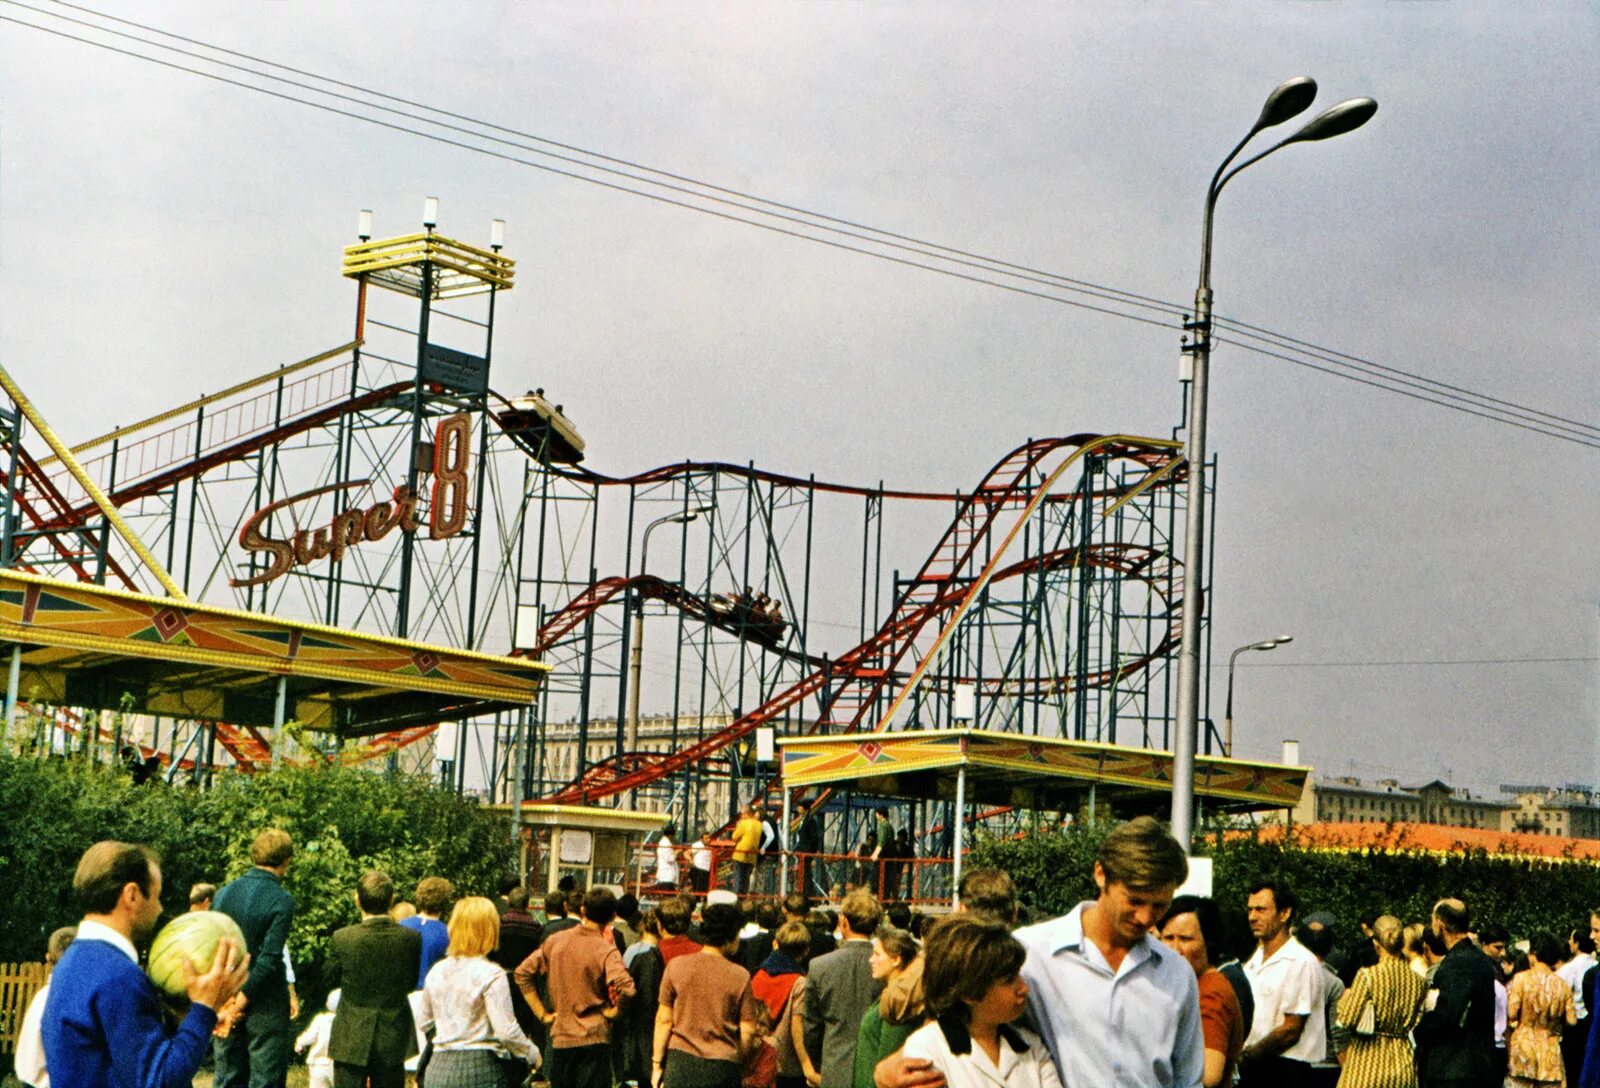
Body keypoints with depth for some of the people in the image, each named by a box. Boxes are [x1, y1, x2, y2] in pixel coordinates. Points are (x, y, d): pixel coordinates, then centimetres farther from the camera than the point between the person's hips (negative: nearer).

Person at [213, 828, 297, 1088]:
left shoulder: (224, 893, 4)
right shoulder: (282, 900, -13)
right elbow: (269, 959, -19)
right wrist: (243, 999, -11)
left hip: (225, 999, 5)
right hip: (265, 1005, -5)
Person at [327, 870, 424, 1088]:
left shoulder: (342, 938, -15)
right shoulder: (411, 939, -10)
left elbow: (331, 977, 3)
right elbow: (411, 982, 4)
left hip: (351, 1040, -2)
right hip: (393, 1040, 2)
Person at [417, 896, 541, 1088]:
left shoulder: (436, 971, 7)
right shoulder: (491, 974, -11)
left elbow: (423, 1024, 17)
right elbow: (506, 1031, -15)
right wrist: (531, 1053, 2)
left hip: (438, 1069, 6)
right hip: (480, 1069, -5)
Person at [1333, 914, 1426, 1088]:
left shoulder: (1367, 976, -12)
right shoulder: (1418, 981, 2)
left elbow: (1348, 1019, -13)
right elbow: (1418, 1024, 5)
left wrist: (1344, 1000, 7)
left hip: (1369, 1057, -4)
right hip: (1403, 1062, 4)